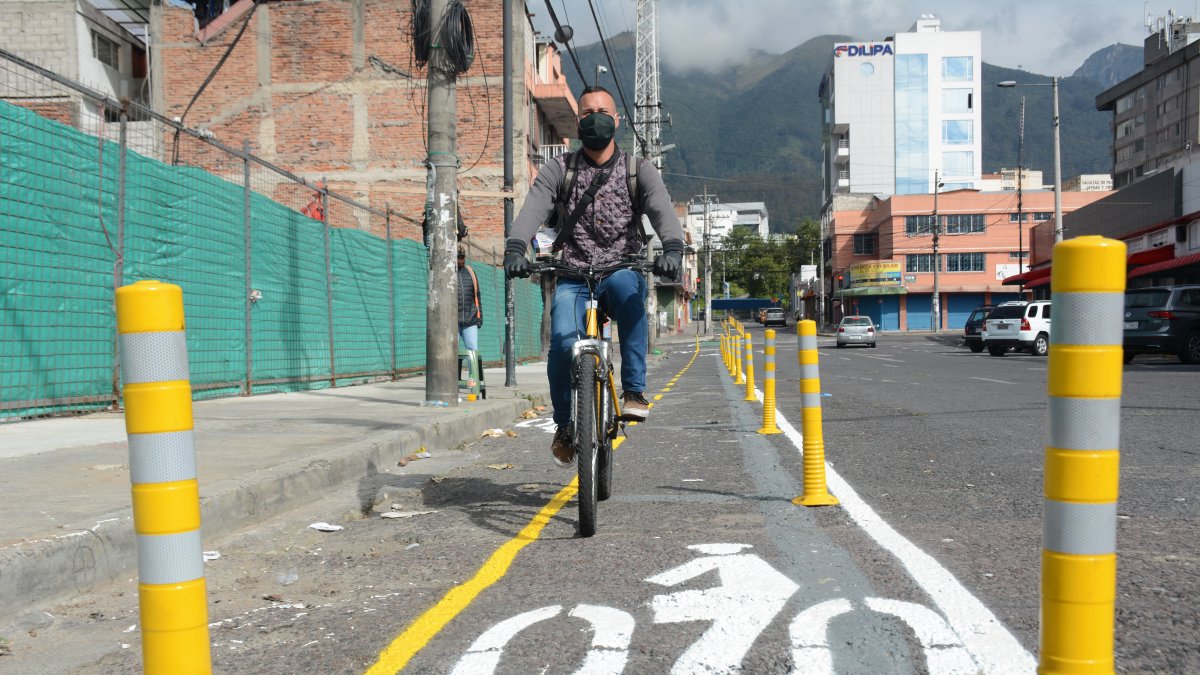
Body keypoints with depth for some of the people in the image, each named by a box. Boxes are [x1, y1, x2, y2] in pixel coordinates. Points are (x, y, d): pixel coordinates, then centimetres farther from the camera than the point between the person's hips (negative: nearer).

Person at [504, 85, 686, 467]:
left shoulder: (639, 171, 5)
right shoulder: (559, 170, 6)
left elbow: (662, 210, -13)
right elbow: (534, 207, -11)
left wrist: (673, 248, -35)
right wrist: (515, 247, -32)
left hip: (623, 272, -1)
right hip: (574, 279, 1)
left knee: (626, 285, -37)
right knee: (563, 342, -23)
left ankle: (635, 391, -30)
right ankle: (565, 425, 3)